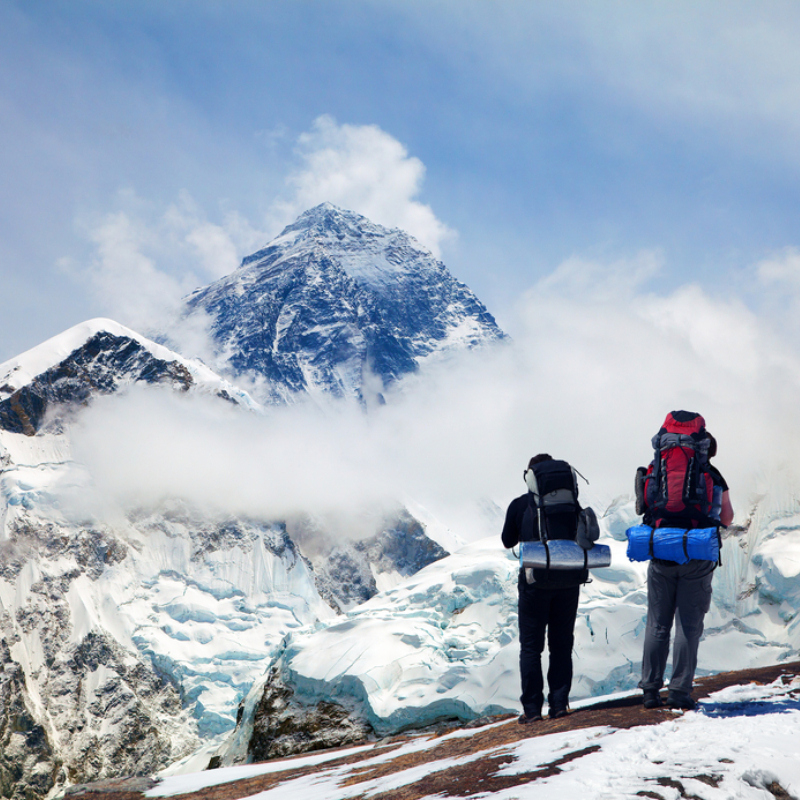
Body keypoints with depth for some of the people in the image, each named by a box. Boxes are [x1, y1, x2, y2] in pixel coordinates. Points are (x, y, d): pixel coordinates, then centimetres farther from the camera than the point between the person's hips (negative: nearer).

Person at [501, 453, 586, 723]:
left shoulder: (519, 505, -3)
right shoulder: (571, 503, 2)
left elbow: (508, 541, 8)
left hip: (535, 580, -2)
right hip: (569, 579, 2)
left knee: (530, 647, 6)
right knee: (562, 644, 12)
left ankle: (532, 708, 3)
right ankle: (559, 703, 8)